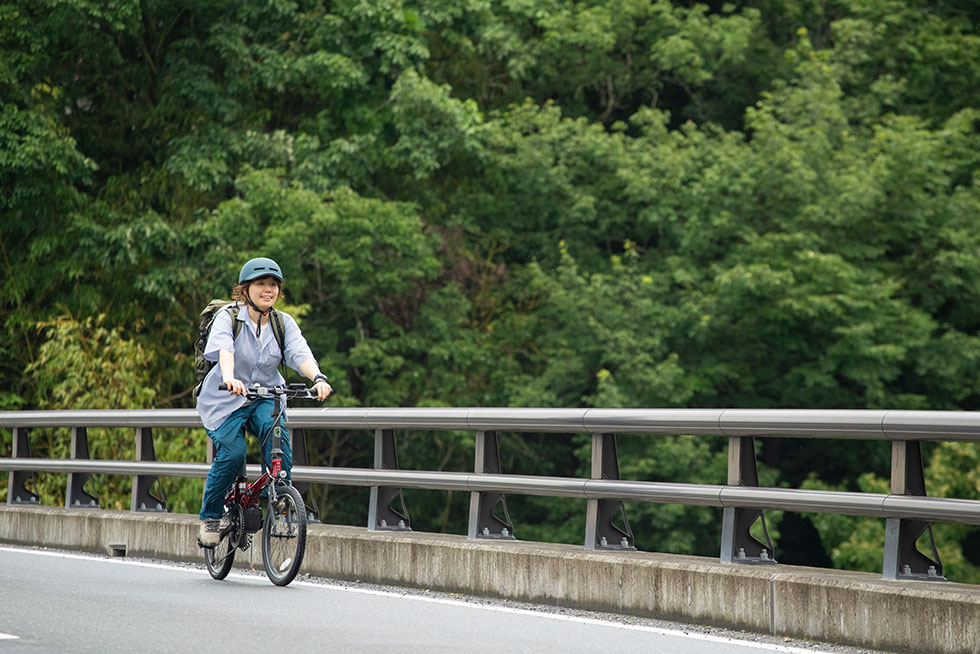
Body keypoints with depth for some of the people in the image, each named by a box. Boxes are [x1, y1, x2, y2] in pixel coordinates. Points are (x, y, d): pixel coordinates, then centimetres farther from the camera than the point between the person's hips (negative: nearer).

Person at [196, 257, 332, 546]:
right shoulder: (228, 317, -12)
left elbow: (300, 353, -20)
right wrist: (229, 379, -53)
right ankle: (210, 516, 0)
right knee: (232, 453, -22)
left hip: (265, 397, 3)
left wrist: (318, 378, -41)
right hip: (225, 401, -2)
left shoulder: (284, 323, -2)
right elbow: (224, 350, -31)